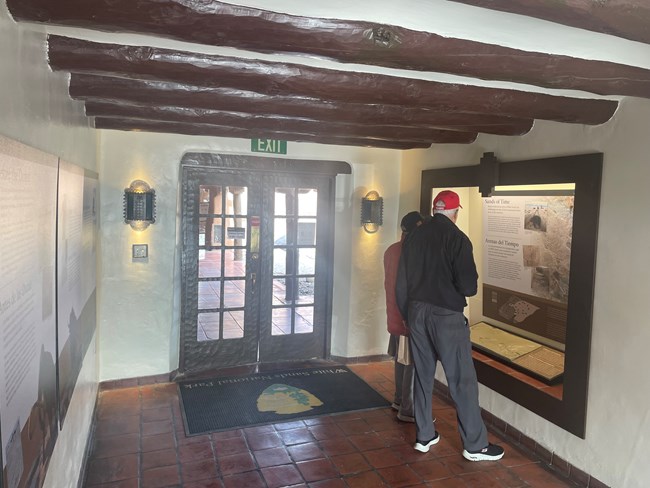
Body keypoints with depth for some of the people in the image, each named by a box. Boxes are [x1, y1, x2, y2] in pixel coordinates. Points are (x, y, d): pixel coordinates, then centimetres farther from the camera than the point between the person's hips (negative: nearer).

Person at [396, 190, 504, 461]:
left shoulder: (413, 237, 5)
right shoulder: (457, 238, -12)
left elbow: (401, 283, 7)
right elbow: (468, 287, -16)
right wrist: (466, 288, 8)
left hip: (417, 311, 6)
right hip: (447, 316, -5)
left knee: (423, 376, 15)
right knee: (462, 380, 5)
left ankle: (424, 436, 25)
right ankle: (475, 445, 15)